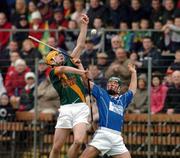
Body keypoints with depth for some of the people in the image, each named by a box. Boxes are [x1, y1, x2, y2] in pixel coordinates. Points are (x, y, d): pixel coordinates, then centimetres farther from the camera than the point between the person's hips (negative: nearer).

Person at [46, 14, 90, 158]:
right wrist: (82, 72, -13)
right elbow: (63, 69, -14)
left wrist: (84, 25, 15)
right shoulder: (53, 72, 8)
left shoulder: (70, 63, 21)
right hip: (66, 109, -3)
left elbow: (80, 45, 18)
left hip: (81, 108, 3)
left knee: (78, 141, -17)